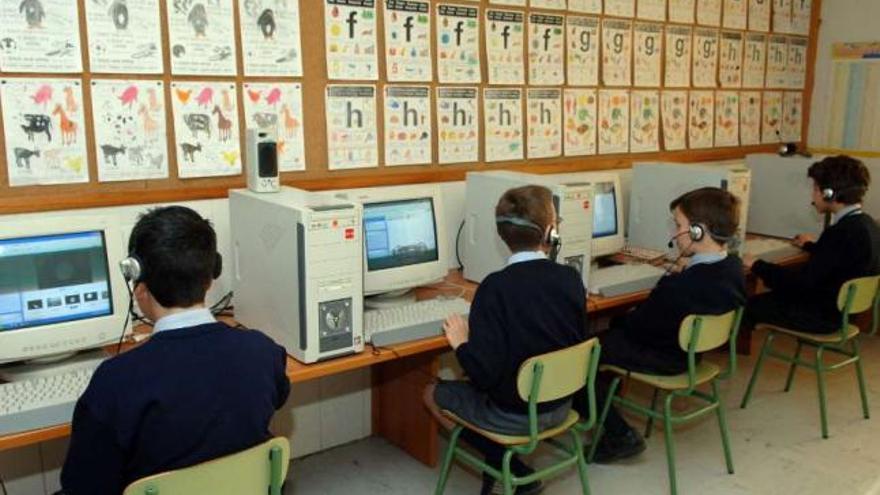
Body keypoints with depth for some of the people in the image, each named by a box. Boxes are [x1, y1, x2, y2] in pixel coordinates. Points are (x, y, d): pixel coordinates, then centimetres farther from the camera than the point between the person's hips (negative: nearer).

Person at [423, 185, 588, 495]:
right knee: (465, 386, 29)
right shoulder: (571, 278, -10)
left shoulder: (496, 287, -26)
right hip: (560, 404, 6)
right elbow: (577, 343, 5)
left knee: (433, 394, 20)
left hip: (513, 416, -6)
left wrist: (460, 344, -7)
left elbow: (484, 373, -26)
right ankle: (509, 469, 19)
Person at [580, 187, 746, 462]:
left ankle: (620, 436, 6)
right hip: (694, 347, 9)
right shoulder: (734, 267, -8)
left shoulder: (678, 287, -35)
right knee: (616, 325, 24)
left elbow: (639, 325, -19)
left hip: (665, 359, -9)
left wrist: (623, 319, -1)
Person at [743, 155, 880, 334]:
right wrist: (813, 246, 37)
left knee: (749, 305, -2)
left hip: (826, 316, -10)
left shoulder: (841, 232, -28)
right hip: (848, 308, 10)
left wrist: (757, 266, -16)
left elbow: (802, 281, -27)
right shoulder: (866, 223, 2)